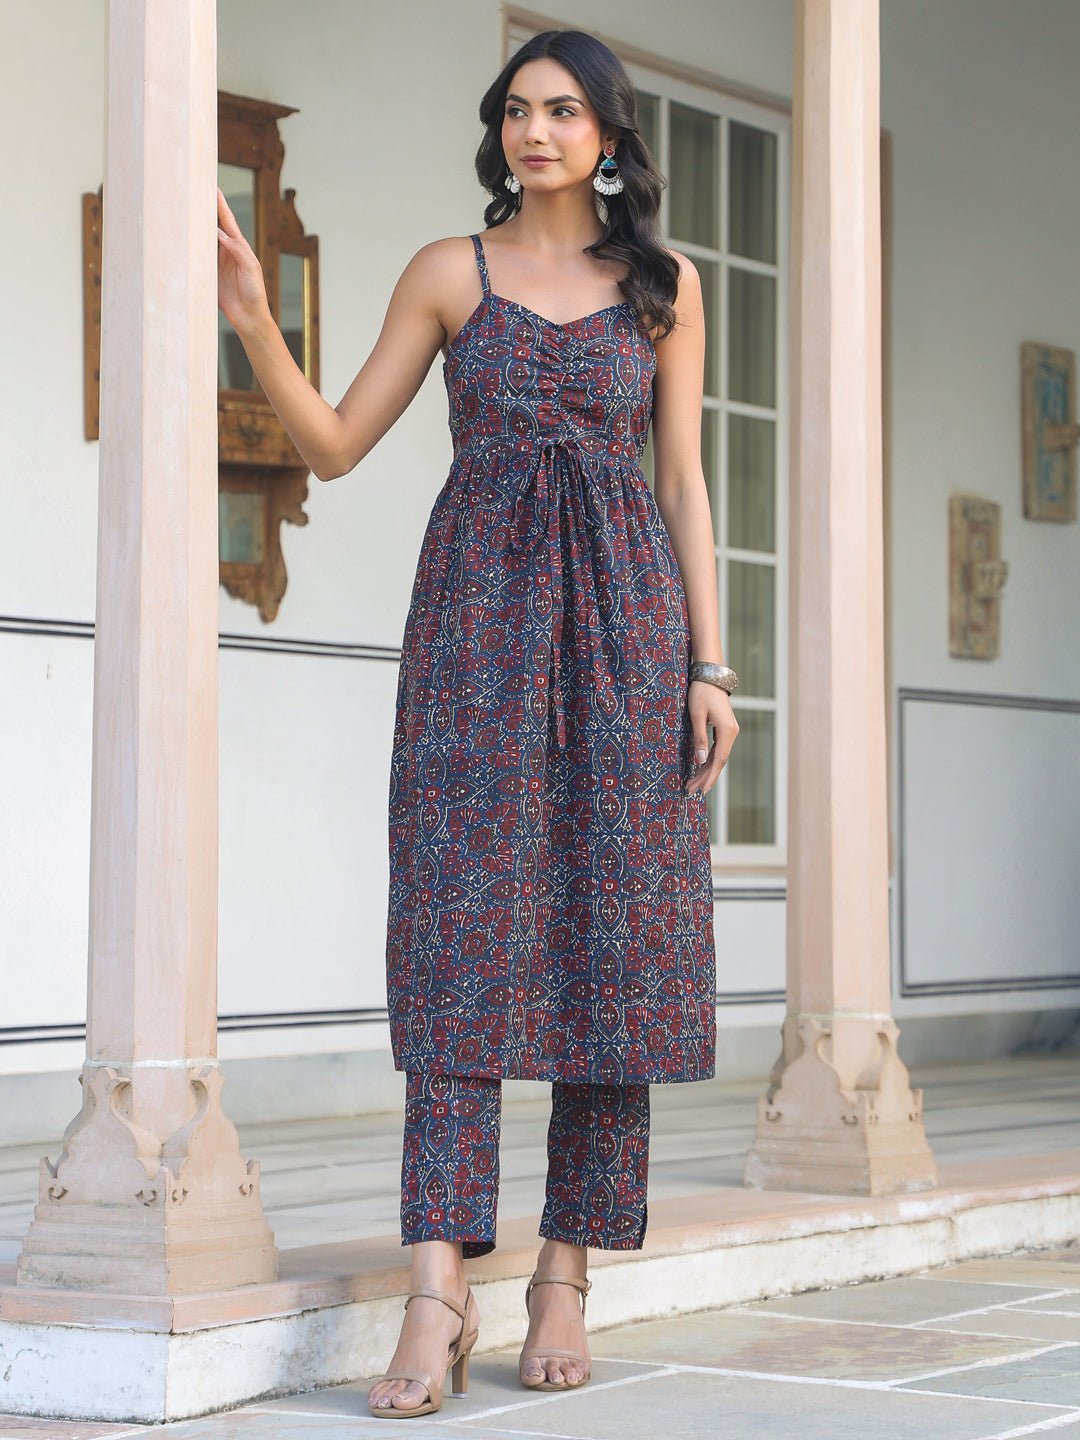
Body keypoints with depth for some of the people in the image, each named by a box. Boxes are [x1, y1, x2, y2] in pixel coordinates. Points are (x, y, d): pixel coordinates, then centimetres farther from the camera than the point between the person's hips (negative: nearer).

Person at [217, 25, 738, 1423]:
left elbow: (682, 483, 10)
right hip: (478, 609, -1)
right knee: (461, 932, -10)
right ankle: (439, 1293, -16)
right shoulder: (449, 272, 9)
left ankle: (567, 1276, 5)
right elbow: (334, 443, 7)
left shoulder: (663, 284, 11)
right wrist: (252, 318, -7)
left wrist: (709, 664, 2)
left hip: (622, 613, 1)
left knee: (614, 937, -2)